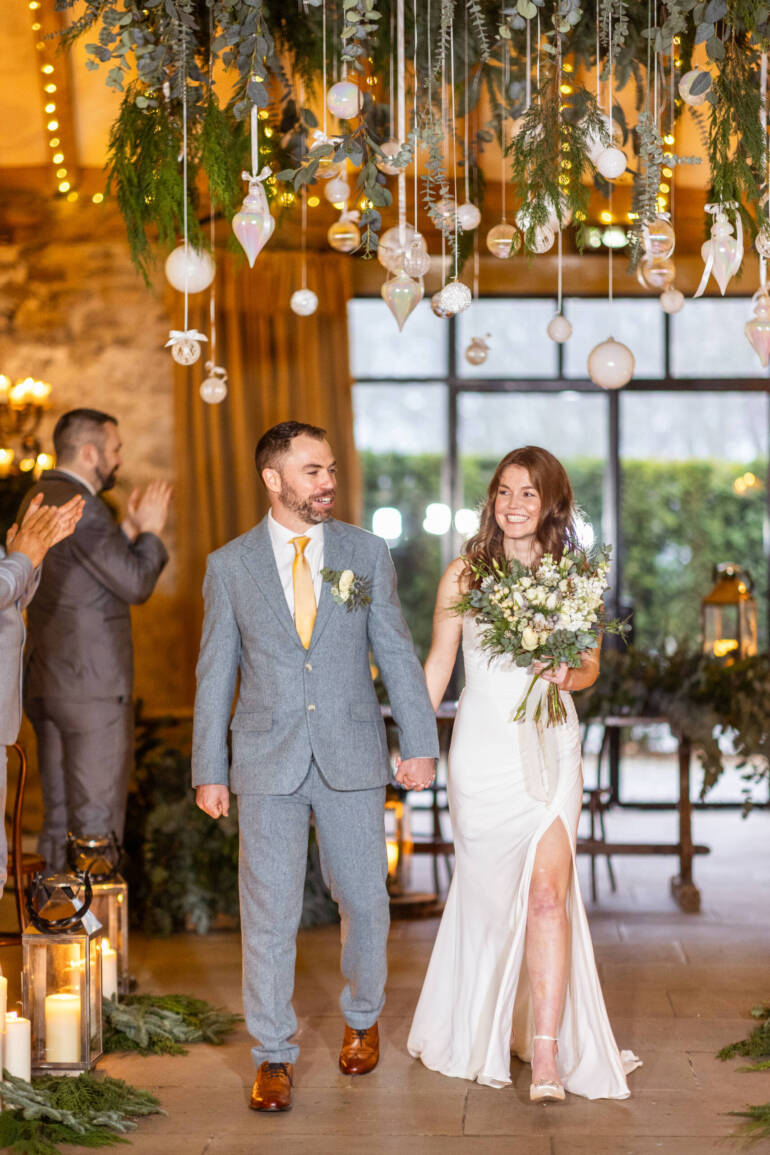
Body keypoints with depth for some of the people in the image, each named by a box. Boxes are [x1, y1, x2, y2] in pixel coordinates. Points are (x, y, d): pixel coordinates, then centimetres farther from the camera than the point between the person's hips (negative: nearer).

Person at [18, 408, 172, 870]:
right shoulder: (81, 506, -16)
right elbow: (136, 585, -17)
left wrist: (129, 529, 14)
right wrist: (150, 532, -1)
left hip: (46, 682, 10)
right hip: (92, 686, -10)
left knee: (60, 823, 15)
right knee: (96, 825, -4)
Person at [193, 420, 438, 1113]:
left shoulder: (367, 554, 4)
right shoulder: (230, 565, 2)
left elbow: (397, 654, 5)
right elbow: (215, 673, 5)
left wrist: (421, 744, -2)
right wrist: (209, 771, 2)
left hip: (352, 759, 1)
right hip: (267, 762, -1)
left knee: (364, 899, 10)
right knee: (269, 912, 1)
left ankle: (363, 1018, 35)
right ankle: (274, 1055, 14)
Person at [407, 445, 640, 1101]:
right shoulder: (465, 574, 3)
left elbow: (590, 665, 13)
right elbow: (438, 664, 8)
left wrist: (567, 676, -10)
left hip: (550, 749, 0)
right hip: (483, 748, 0)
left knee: (547, 891, -11)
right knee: (488, 891, 8)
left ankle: (547, 1054, -10)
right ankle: (481, 1030, 29)